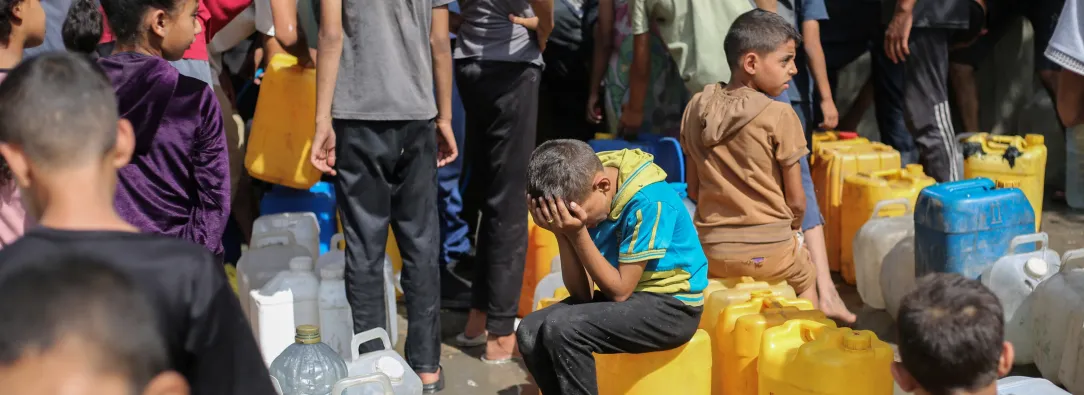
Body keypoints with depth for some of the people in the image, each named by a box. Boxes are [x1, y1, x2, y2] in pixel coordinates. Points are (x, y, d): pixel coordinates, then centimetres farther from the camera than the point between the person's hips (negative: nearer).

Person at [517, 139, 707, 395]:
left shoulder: (648, 201, -24)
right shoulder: (584, 194, -5)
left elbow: (621, 290, -19)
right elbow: (582, 292, -5)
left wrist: (577, 233, -25)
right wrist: (562, 233, -19)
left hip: (670, 306, -7)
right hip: (623, 298, 7)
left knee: (562, 328, -25)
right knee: (531, 331, -10)